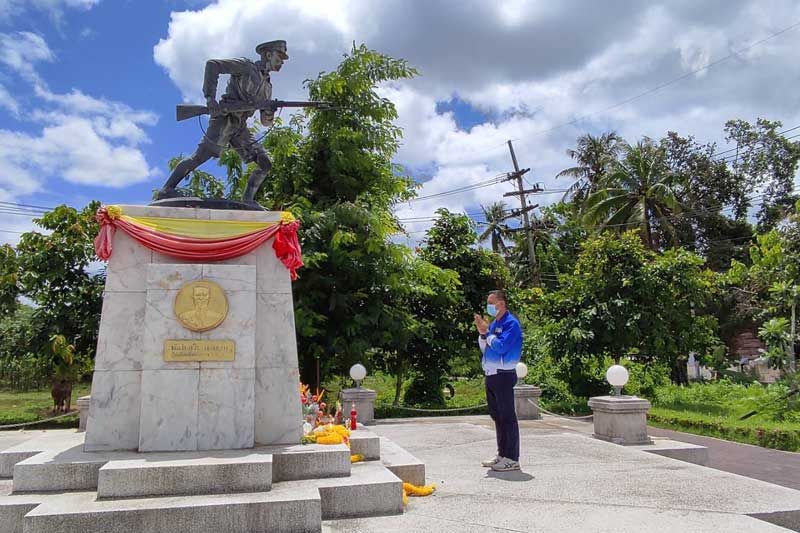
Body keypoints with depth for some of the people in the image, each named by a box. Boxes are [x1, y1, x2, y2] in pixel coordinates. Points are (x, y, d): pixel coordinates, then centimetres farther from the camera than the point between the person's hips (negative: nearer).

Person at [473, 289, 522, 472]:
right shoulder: (494, 323, 15)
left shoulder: (511, 323, -11)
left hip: (503, 375, -9)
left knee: (507, 416, -5)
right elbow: (484, 348, 17)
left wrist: (487, 332, -11)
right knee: (497, 416, 14)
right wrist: (482, 333, 1)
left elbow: (501, 346, -22)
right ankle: (502, 454, 24)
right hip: (491, 375, 9)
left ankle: (512, 458, 1)